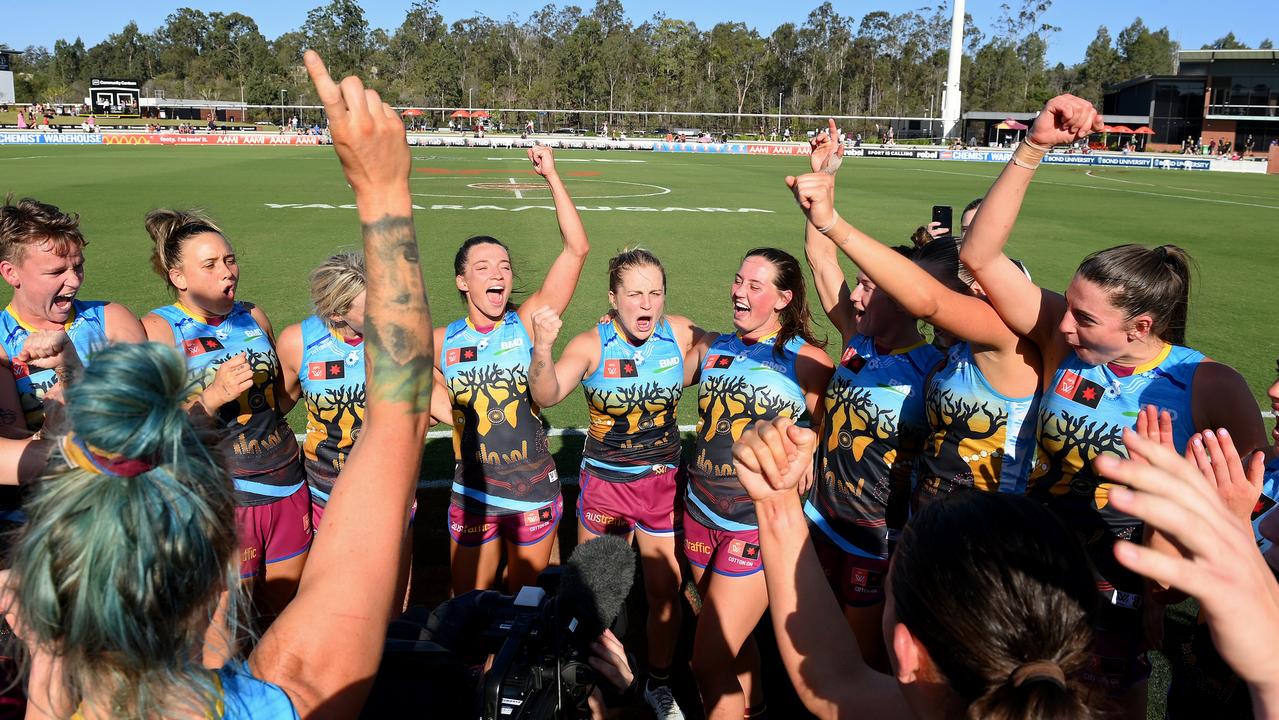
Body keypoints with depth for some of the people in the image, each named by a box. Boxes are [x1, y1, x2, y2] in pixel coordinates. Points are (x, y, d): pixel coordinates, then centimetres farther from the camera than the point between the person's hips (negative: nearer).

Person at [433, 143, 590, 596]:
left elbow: (577, 249, -19)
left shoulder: (528, 323, -10)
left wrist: (551, 175, -19)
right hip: (472, 496, 1)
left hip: (534, 493, -1)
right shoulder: (441, 341, -4)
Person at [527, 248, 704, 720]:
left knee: (664, 592, 11)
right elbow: (546, 396, -29)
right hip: (603, 482, -1)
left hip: (662, 482, 1)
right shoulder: (592, 345, -18)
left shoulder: (682, 335, -11)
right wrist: (542, 347, -47)